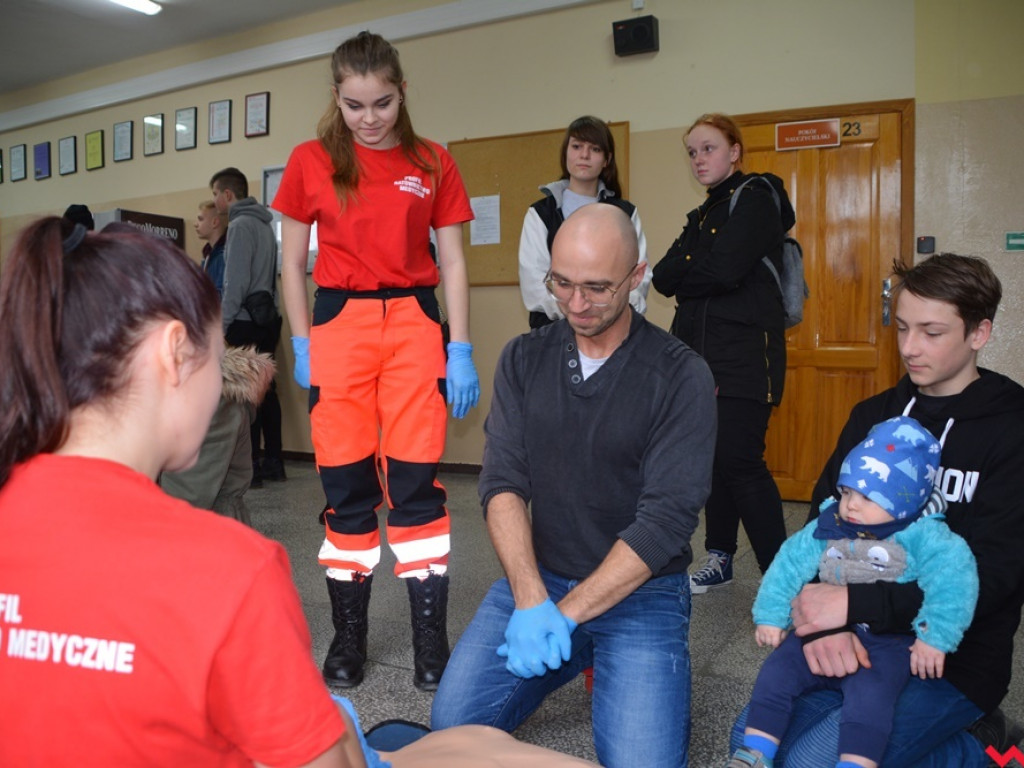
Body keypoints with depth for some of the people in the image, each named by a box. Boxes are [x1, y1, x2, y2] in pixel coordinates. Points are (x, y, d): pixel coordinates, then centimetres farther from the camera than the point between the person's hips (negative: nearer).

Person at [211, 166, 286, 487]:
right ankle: (273, 462, 16)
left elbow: (236, 281, -17)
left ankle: (249, 467, -2)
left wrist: (223, 323, -13)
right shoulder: (264, 225, 17)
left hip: (245, 323, -9)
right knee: (265, 390, 11)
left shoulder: (240, 225, -11)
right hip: (267, 319, 9)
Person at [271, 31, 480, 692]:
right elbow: (292, 263, 9)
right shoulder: (311, 161, 7)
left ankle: (432, 644, 8)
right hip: (339, 323, 0)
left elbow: (453, 264, 6)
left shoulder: (432, 164, 7)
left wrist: (460, 352, -1)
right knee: (347, 487, 3)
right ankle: (348, 639, 19)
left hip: (414, 325, 0)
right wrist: (304, 347, 1)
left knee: (417, 484, -2)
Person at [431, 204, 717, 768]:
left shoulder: (681, 377, -11)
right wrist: (531, 600, -22)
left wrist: (564, 614, -21)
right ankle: (576, 659, 16)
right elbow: (502, 483, -8)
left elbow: (666, 519, -17)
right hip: (535, 577, 3)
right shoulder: (523, 359, 1)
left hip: (641, 590, -3)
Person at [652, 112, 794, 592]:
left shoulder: (756, 197, -5)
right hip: (702, 353, 8)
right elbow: (663, 276, 8)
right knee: (715, 458, 11)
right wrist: (697, 271, -10)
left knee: (740, 462, -11)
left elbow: (724, 271, -21)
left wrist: (683, 273, -4)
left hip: (744, 354, -8)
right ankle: (719, 561, 22)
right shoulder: (704, 213, 21)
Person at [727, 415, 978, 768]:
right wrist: (770, 616, 3)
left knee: (869, 697, -31)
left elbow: (954, 577, -23)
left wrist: (934, 638, -27)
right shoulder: (826, 528, 3)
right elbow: (790, 563, 6)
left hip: (887, 645, -4)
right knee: (775, 672, -8)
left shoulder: (922, 537, -10)